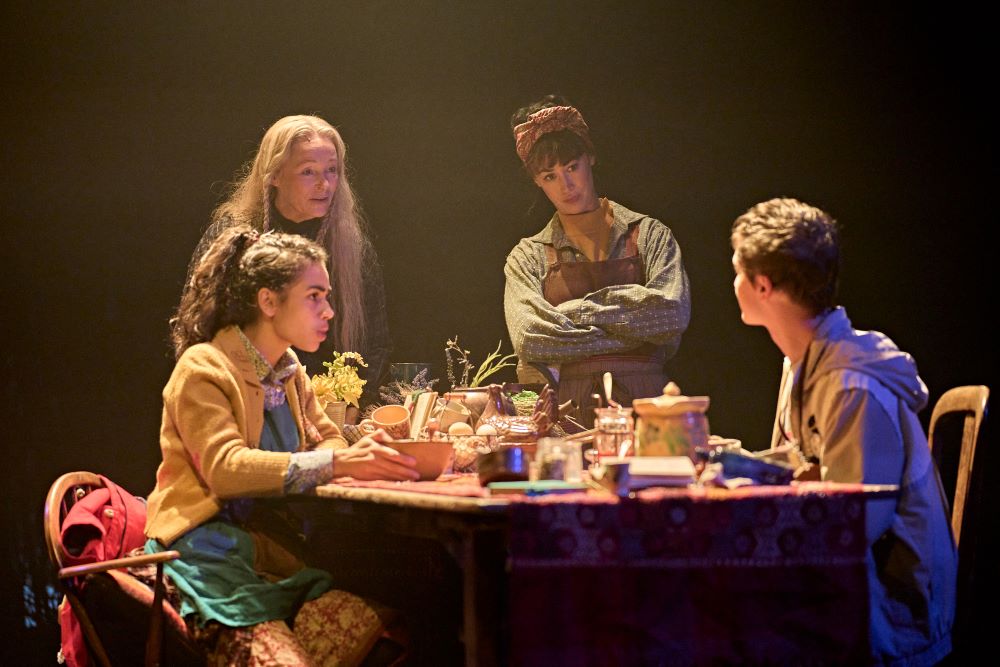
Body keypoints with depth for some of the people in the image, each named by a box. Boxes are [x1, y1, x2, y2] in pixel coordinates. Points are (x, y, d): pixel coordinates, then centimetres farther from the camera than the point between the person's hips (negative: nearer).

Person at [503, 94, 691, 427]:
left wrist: (577, 310, -1)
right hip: (567, 412, 0)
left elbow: (673, 313, -3)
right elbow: (529, 340, -3)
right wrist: (633, 332, -4)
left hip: (642, 405, 0)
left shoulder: (648, 235, 12)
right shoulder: (528, 257, 14)